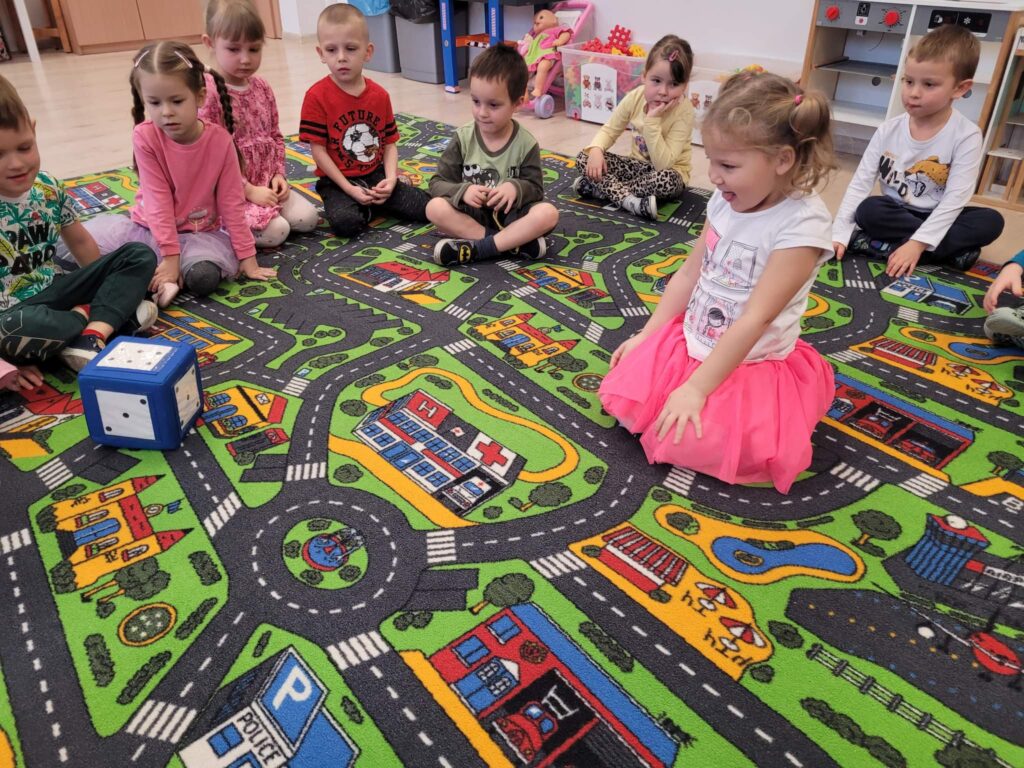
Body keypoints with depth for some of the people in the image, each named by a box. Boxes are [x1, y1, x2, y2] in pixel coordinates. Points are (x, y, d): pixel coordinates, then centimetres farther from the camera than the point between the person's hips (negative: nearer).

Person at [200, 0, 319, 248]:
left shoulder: (262, 87, 7)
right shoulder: (207, 92, -16)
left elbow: (275, 137, 16)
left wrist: (278, 174, 0)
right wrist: (248, 190, -20)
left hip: (267, 184, 7)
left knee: (308, 218, -7)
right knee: (275, 232, -22)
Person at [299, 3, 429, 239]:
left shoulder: (380, 95, 2)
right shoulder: (317, 96, -11)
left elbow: (390, 143, 5)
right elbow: (318, 150, -12)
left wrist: (391, 178, -14)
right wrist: (349, 189, -18)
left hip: (376, 175, 4)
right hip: (337, 181, -3)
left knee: (427, 208, -11)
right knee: (346, 223, -33)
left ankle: (372, 201, 11)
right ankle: (361, 205, 3)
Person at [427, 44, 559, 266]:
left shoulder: (526, 144, -6)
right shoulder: (463, 138, -5)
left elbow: (535, 188, -3)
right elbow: (438, 183, -5)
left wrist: (516, 188, -26)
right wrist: (462, 191, -27)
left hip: (509, 215, -1)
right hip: (470, 215, 1)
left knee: (548, 213, -28)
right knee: (435, 208, -27)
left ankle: (476, 248, -28)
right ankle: (515, 242, -28)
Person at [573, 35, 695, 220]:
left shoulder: (684, 111, -24)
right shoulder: (636, 97, -12)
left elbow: (662, 164, -31)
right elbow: (609, 130, -1)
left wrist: (653, 120, -36)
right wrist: (595, 150, -23)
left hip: (669, 170, -4)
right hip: (638, 165, 4)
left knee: (666, 180, -42)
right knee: (584, 157, -14)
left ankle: (602, 187, -25)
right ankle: (628, 200, -31)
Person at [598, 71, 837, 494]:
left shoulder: (803, 224, -23)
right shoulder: (726, 202, -2)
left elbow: (755, 319, -26)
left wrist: (696, 388, -25)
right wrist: (646, 336, 2)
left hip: (754, 365, -6)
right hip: (692, 342, 7)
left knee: (693, 442, -23)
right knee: (622, 393, -3)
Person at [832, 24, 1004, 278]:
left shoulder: (966, 136, -14)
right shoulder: (889, 130, -7)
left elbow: (955, 199, -20)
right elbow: (860, 182, -10)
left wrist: (917, 243, -31)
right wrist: (840, 233, -22)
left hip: (938, 219, -1)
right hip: (896, 214, 2)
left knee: (991, 221, -26)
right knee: (868, 210, -30)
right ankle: (954, 250, -21)